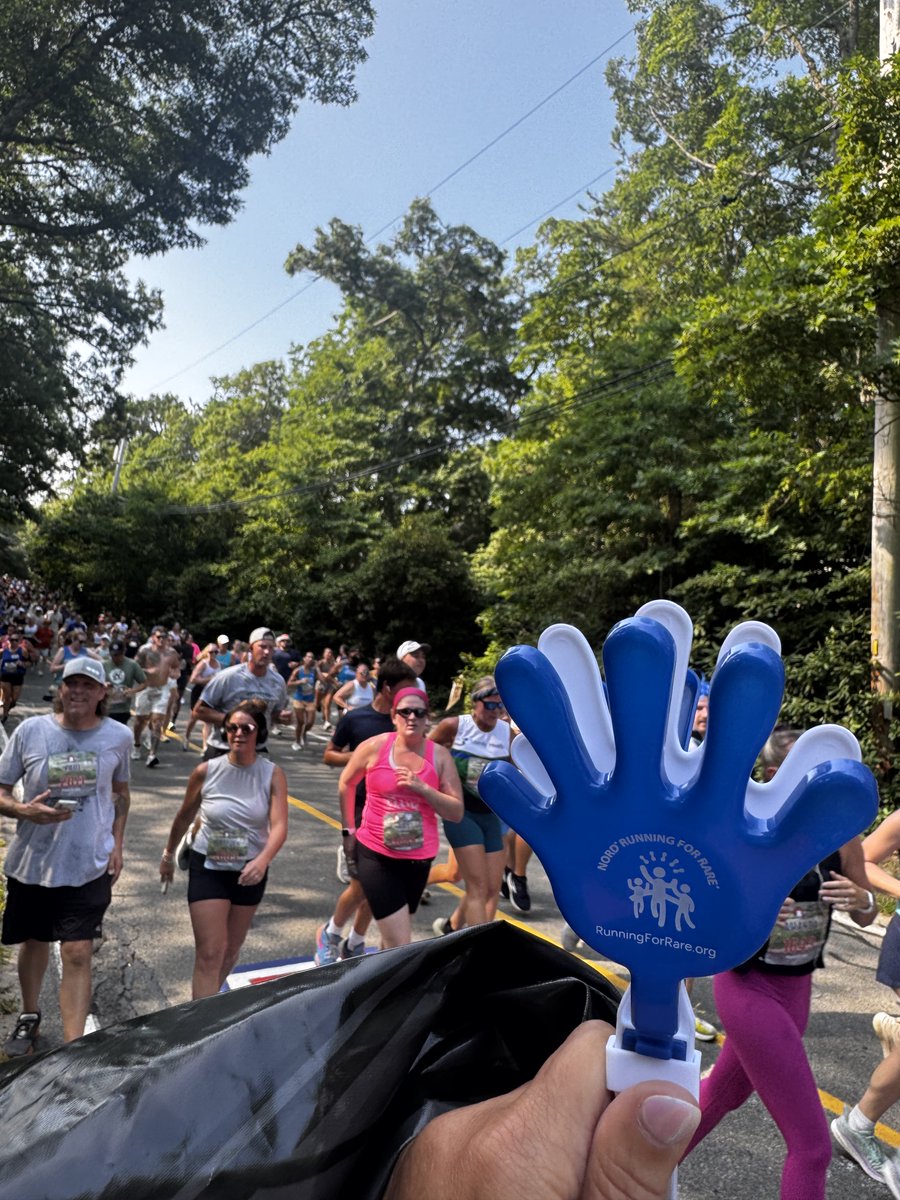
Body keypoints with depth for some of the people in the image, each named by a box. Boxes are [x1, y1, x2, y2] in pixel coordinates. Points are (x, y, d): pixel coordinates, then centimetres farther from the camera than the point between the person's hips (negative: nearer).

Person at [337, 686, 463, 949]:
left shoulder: (440, 756, -6)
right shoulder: (374, 747, -8)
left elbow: (457, 812, -8)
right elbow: (346, 783, 10)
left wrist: (422, 788, -20)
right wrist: (349, 831, 11)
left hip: (418, 858, 3)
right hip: (375, 854, -2)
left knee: (393, 939, 21)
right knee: (401, 945, -8)